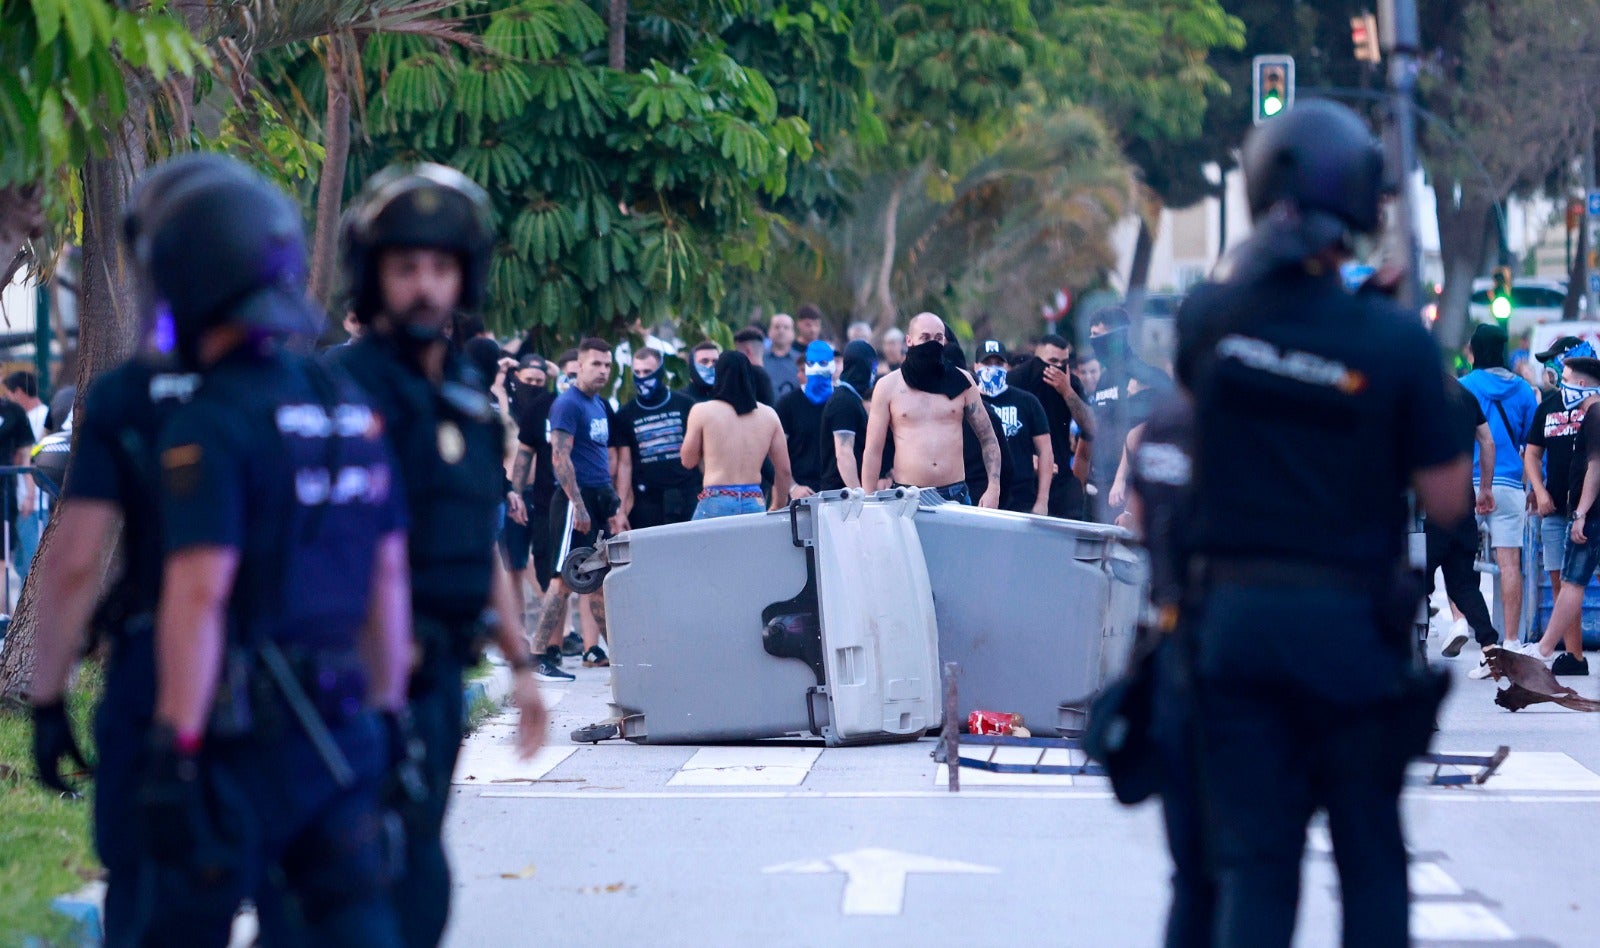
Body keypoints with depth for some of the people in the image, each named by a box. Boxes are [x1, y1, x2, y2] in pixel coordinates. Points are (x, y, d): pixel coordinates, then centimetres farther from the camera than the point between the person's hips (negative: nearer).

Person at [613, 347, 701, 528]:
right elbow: (624, 464, 8)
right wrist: (621, 510, 1)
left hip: (686, 498, 0)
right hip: (647, 500, 0)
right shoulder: (626, 415, 8)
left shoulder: (684, 405, 6)